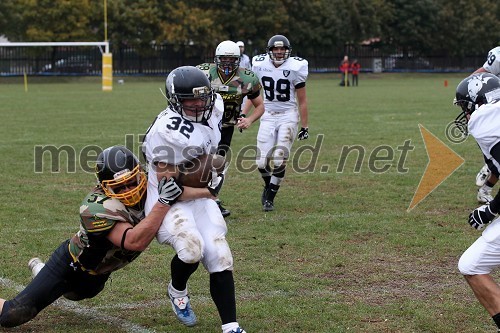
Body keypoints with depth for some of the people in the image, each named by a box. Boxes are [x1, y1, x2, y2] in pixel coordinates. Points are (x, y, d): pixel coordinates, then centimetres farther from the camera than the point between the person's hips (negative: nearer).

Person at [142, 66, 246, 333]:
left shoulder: (214, 107, -4)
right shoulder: (168, 132, -27)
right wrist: (208, 192, -13)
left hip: (200, 197, 7)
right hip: (167, 201, -7)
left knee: (219, 257, -3)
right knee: (192, 249, -28)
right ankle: (177, 291, 6)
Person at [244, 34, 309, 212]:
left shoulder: (295, 68, -10)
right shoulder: (260, 65, -2)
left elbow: (302, 100, -3)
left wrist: (304, 127, -1)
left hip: (288, 115, -3)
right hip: (268, 115, 3)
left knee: (279, 161, -12)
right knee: (262, 162, -2)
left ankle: (270, 197, 6)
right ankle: (269, 186, 30)